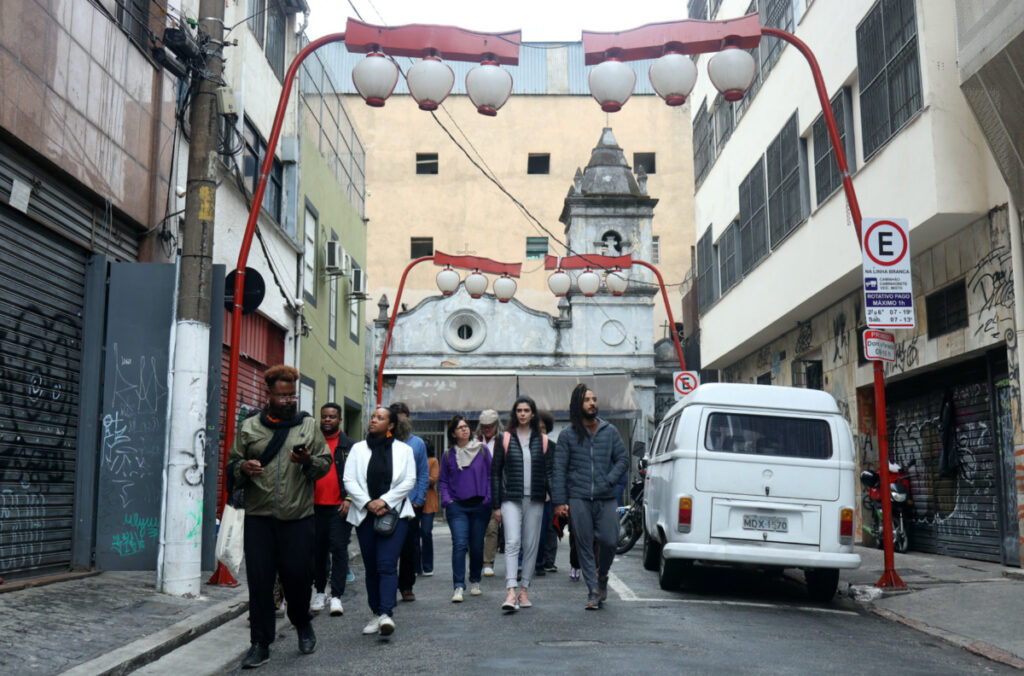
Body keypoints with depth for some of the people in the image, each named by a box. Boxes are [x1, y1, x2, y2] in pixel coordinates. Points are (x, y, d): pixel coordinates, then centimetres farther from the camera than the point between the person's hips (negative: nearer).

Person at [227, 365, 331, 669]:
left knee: (298, 576, 4)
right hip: (259, 518, 0)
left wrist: (308, 461, -12)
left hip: (298, 518, 0)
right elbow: (232, 466, 13)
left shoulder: (308, 426, 9)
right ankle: (260, 644, 13)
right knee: (259, 581, 2)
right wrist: (243, 468, -10)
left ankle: (303, 624, 33)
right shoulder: (249, 428, 9)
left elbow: (325, 463, 10)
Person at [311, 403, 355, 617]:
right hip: (316, 506, 3)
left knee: (338, 548, -7)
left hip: (339, 507, -3)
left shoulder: (348, 445, 4)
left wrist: (349, 499, -10)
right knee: (318, 549, 11)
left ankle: (336, 596, -6)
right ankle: (320, 592, 24)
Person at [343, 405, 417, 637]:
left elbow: (409, 481, 0)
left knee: (387, 564, -14)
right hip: (365, 514, 3)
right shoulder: (358, 449, 10)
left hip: (394, 513, -2)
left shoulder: (403, 450, 7)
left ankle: (386, 614, -22)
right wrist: (368, 503, -10)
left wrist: (384, 500, -11)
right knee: (371, 567, 6)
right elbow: (349, 480, 3)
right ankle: (377, 614, 14)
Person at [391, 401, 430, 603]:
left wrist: (418, 501, -3)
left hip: (411, 503, 1)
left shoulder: (418, 443, 8)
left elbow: (424, 475, 7)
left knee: (409, 547, 6)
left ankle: (406, 587, 17)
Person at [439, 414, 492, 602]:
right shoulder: (449, 455, 7)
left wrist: (488, 498, -4)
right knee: (459, 545, -12)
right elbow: (442, 480, 13)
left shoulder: (482, 450, 4)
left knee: (477, 546, 8)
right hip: (457, 507, 0)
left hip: (479, 506, 0)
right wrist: (446, 499, -2)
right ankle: (458, 587, -12)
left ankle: (475, 581, 27)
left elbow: (491, 475, 6)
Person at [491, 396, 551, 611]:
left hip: (535, 500, 2)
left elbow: (549, 472, 9)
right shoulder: (505, 439, 5)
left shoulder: (543, 440, 9)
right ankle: (511, 592, -22)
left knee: (531, 545, 5)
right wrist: (496, 505, 2)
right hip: (511, 499, -2)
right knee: (512, 542, -15)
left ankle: (524, 590, 16)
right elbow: (495, 472, 6)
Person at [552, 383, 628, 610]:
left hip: (606, 498, 1)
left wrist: (609, 480, -5)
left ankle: (602, 574, 25)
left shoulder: (610, 431, 10)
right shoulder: (567, 435, 5)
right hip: (579, 499, -1)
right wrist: (560, 501, -3)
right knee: (584, 546, 0)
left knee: (609, 541, -5)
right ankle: (593, 591, 9)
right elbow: (559, 470, 4)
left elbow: (622, 460, 12)